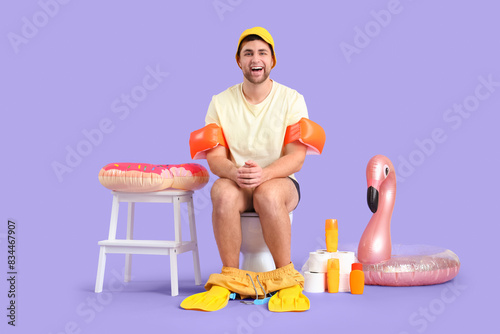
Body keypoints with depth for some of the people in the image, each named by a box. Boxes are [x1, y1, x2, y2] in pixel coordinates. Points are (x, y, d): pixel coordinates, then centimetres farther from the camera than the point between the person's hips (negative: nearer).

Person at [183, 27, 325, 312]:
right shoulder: (221, 102, 5)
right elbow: (215, 158, -3)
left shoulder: (292, 100, 1)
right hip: (236, 181, 1)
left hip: (280, 182, -1)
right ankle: (230, 278, -22)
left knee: (268, 194, -37)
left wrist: (264, 173, -29)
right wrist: (234, 172, -27)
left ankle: (286, 278, -22)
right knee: (223, 191, -34)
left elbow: (296, 157, -9)